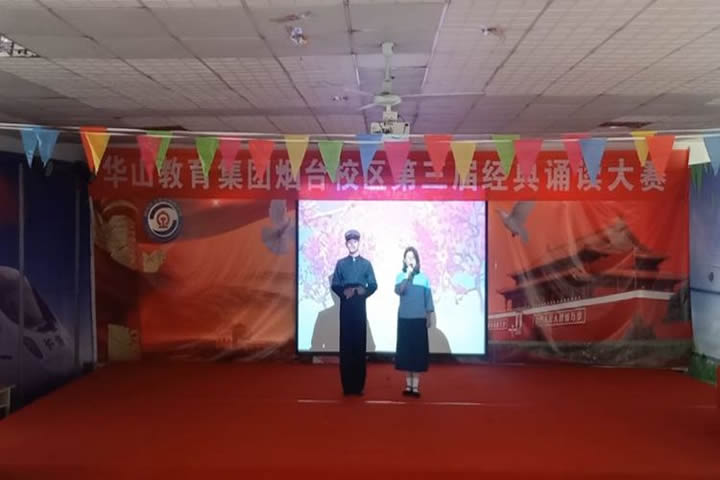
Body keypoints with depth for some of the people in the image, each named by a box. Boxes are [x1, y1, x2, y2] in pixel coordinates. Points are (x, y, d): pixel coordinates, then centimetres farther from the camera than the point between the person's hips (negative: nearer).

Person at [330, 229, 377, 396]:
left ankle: (358, 385, 7)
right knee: (346, 344, -1)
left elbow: (373, 286, 5)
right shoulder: (341, 263, 9)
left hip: (360, 306, 0)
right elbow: (334, 285, 4)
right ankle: (347, 385, 4)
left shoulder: (366, 263, 9)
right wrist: (344, 292, -14)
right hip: (345, 306, 0)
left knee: (360, 343, 1)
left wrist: (362, 291, -14)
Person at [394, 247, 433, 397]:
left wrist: (429, 318, 3)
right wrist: (408, 275, -21)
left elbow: (428, 298, 5)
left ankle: (416, 385, 5)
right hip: (404, 318, 0)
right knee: (406, 350, 4)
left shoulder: (424, 278, 2)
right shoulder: (400, 276, 1)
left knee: (418, 351, 0)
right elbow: (398, 290, -18)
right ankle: (408, 384, 12)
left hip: (419, 319, 0)